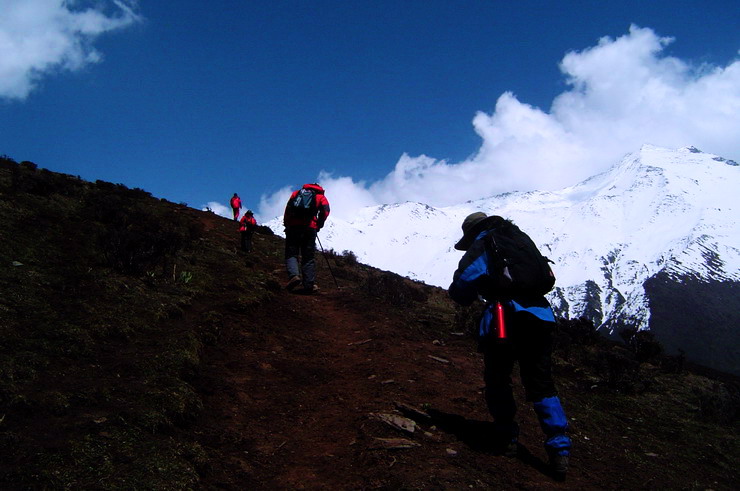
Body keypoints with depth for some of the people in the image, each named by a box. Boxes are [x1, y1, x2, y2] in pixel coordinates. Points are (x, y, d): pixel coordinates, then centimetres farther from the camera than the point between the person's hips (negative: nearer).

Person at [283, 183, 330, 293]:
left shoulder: (296, 193, 23)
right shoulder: (321, 197, 18)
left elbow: (288, 208, 8)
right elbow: (325, 211, -2)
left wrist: (286, 224, 10)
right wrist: (318, 225, 7)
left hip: (293, 226, 1)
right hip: (309, 228, -1)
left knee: (291, 254, 5)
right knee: (308, 257, 6)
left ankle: (294, 275, -20)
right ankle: (309, 285, 1)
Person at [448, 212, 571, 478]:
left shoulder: (481, 247, 2)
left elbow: (462, 287, -6)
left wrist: (467, 295, 17)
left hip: (505, 319, -5)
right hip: (539, 316, 5)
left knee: (497, 381, 15)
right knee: (541, 384, 10)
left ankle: (508, 439, 21)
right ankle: (559, 448, 1)